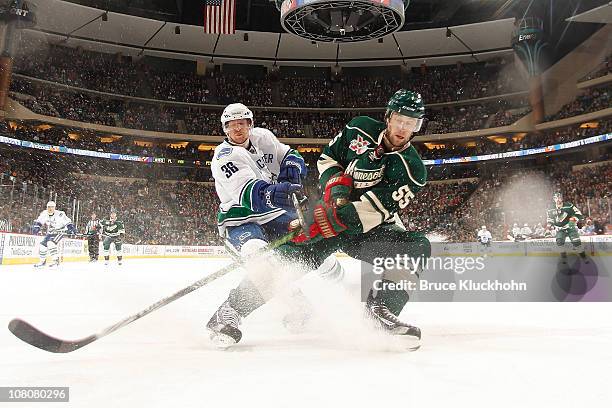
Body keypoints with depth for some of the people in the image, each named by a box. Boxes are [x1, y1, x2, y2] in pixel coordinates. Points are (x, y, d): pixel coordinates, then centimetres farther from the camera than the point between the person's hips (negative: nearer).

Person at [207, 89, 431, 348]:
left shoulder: (412, 169, -13)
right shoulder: (361, 129, -4)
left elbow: (372, 210, -23)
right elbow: (328, 158, 7)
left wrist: (332, 219, -33)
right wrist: (336, 183, -13)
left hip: (371, 227, 0)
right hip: (333, 208, 0)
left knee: (418, 248, -22)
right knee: (288, 255, -20)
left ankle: (382, 307, -6)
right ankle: (231, 309, -10)